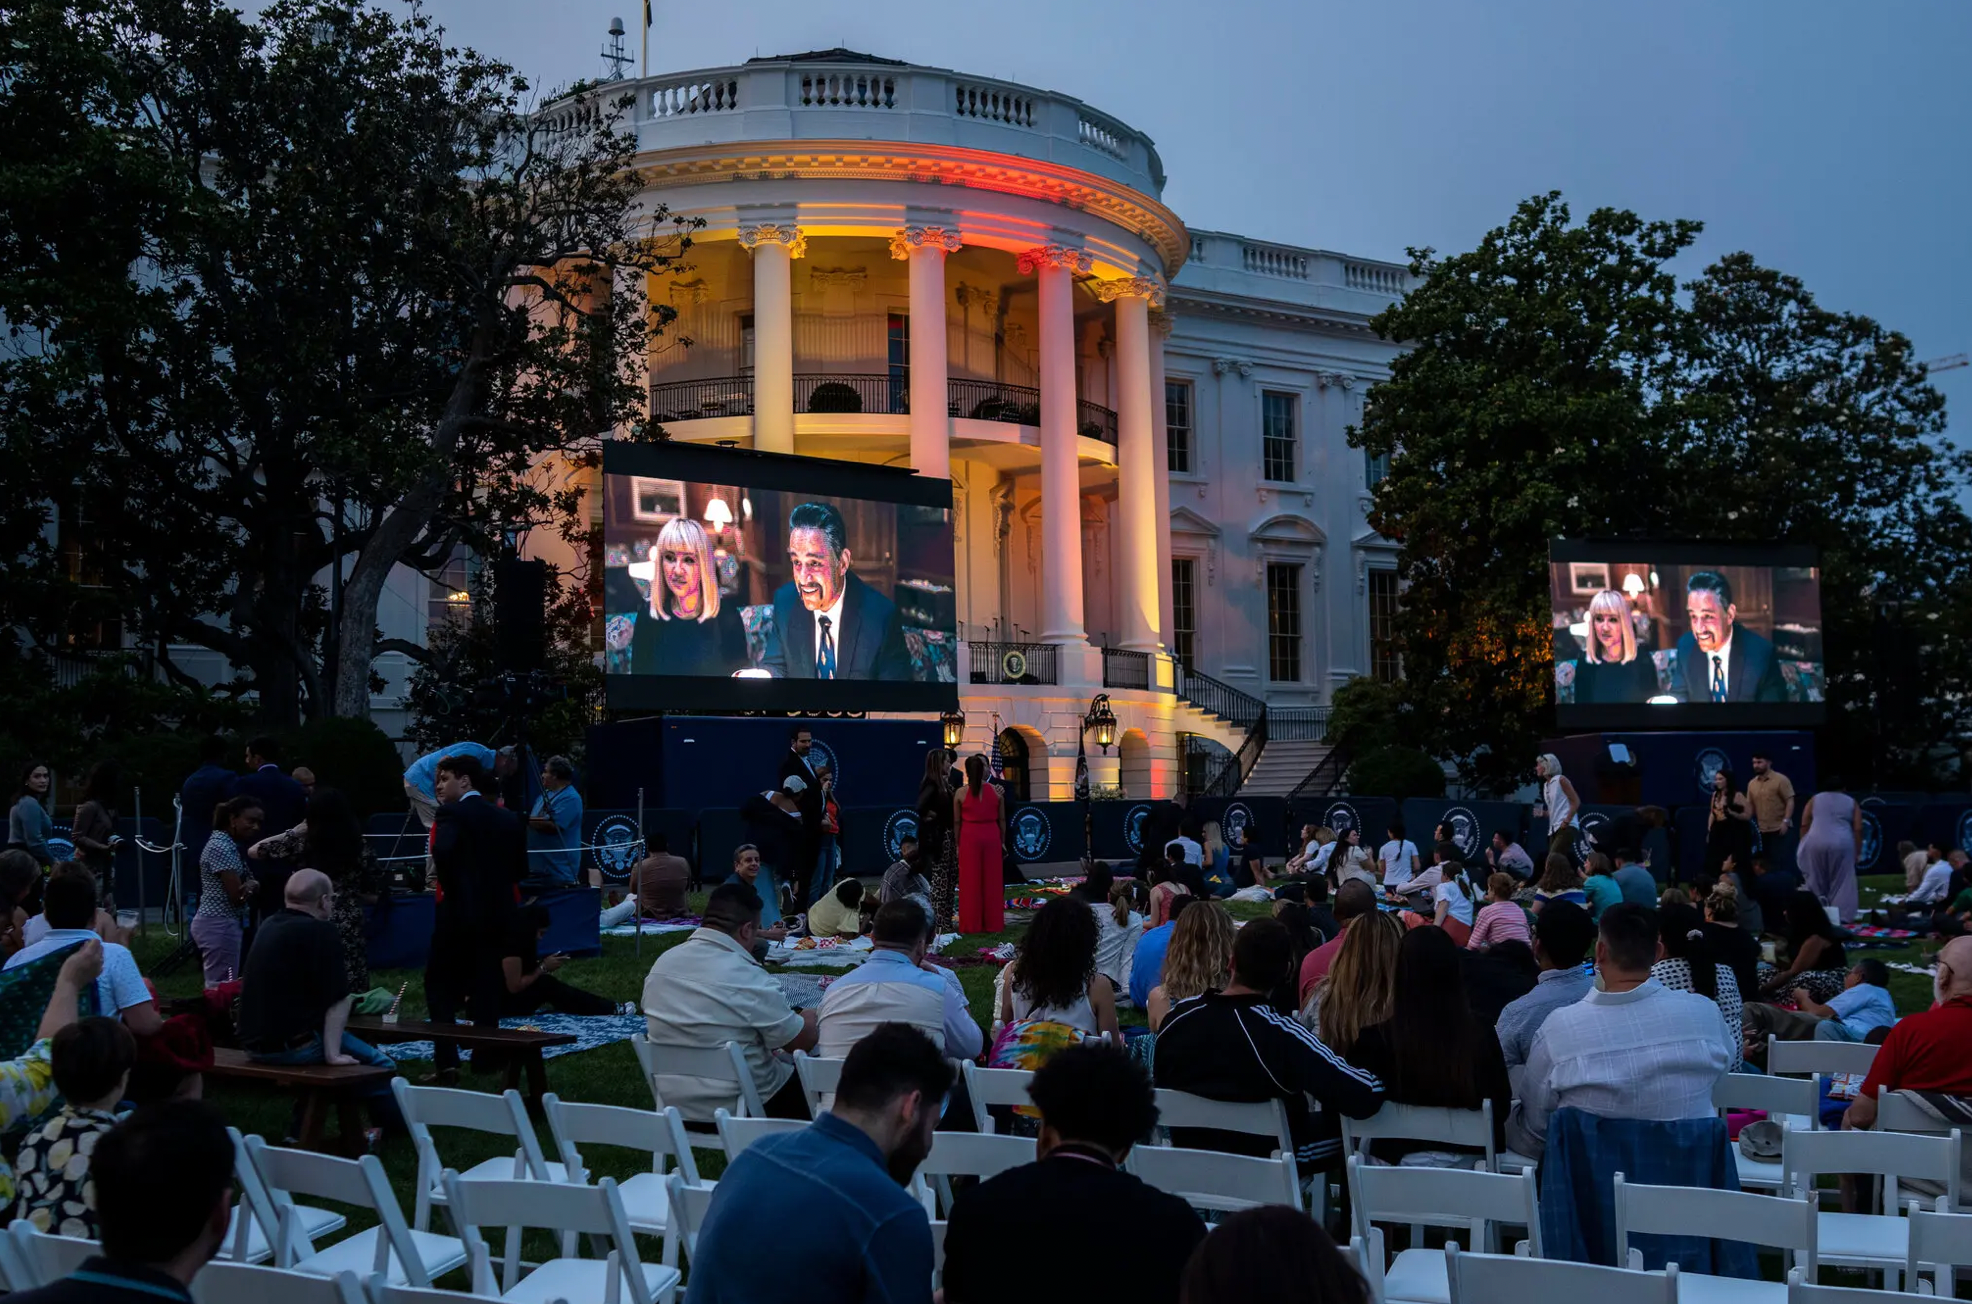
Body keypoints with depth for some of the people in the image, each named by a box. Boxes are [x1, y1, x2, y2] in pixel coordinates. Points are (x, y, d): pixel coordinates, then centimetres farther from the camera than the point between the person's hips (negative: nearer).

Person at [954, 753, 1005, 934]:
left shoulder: (960, 793, -4)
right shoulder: (995, 791, 0)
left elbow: (956, 822, 1)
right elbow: (1002, 819, 5)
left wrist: (957, 844, 9)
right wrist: (1003, 841, 14)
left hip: (969, 837, -1)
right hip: (991, 836, 1)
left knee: (970, 881, 5)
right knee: (992, 880, 9)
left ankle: (972, 924, 8)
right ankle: (993, 922, 14)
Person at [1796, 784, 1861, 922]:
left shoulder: (1814, 799, 18)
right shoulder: (1851, 803, 17)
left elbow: (1804, 825, 10)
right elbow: (1858, 829, 7)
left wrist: (1804, 846, 15)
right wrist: (1857, 852, 9)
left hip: (1816, 844, 1)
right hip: (1842, 845, -1)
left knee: (1816, 883, 10)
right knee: (1841, 884, 5)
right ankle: (1842, 917, 3)